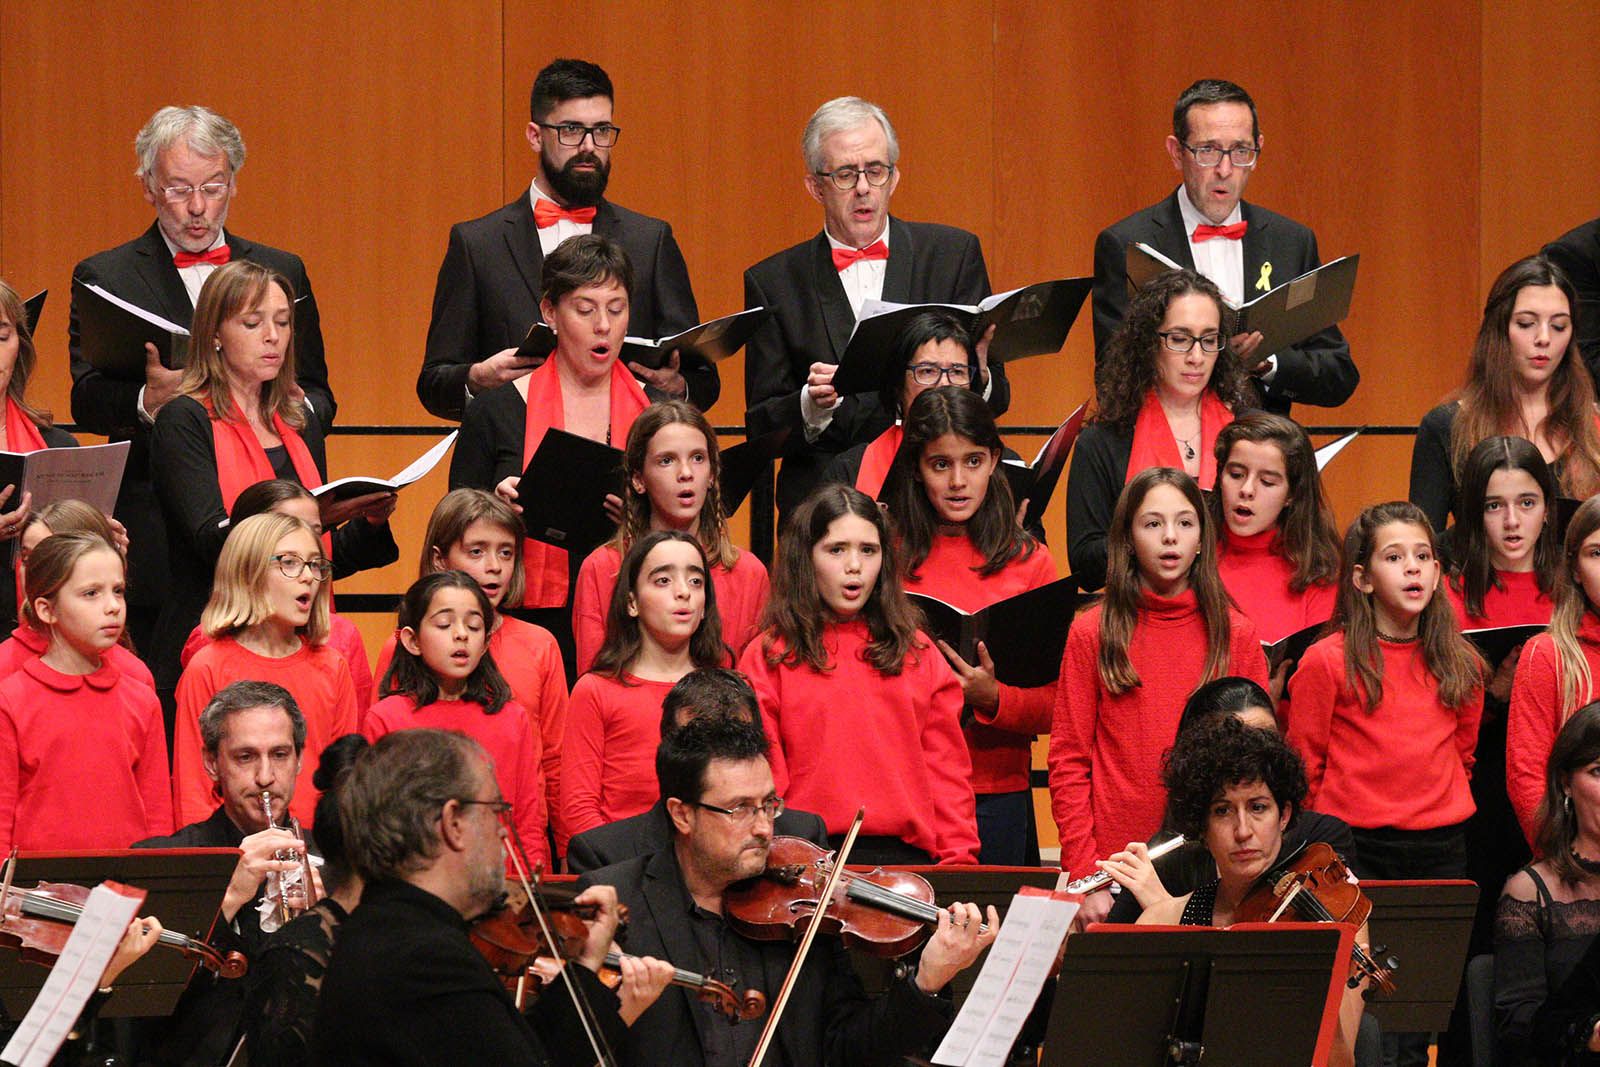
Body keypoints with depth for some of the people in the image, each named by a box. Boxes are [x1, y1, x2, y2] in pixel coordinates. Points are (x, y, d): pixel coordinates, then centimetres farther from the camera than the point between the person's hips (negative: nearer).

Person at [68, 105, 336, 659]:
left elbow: (318, 395, 18)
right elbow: (86, 402, -5)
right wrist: (146, 402, -27)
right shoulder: (104, 277, 7)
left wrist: (298, 407, -7)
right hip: (158, 546, -2)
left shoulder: (282, 272, 16)